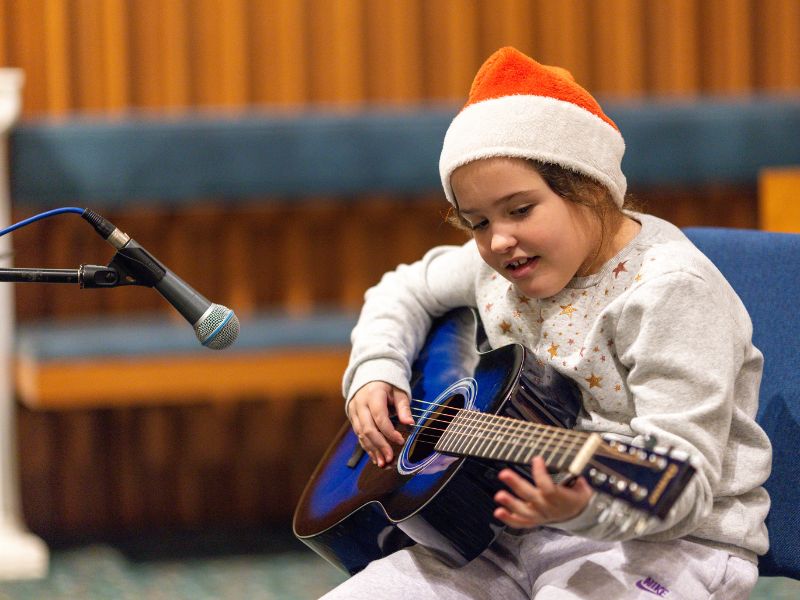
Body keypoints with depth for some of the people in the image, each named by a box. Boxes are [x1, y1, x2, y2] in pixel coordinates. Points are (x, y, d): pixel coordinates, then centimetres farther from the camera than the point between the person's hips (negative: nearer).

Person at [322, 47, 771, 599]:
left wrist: (585, 507, -43)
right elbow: (408, 291, 31)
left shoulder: (669, 289, -16)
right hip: (513, 533, 7)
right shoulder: (498, 266, 9)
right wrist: (373, 372, 11)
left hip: (661, 544, -7)